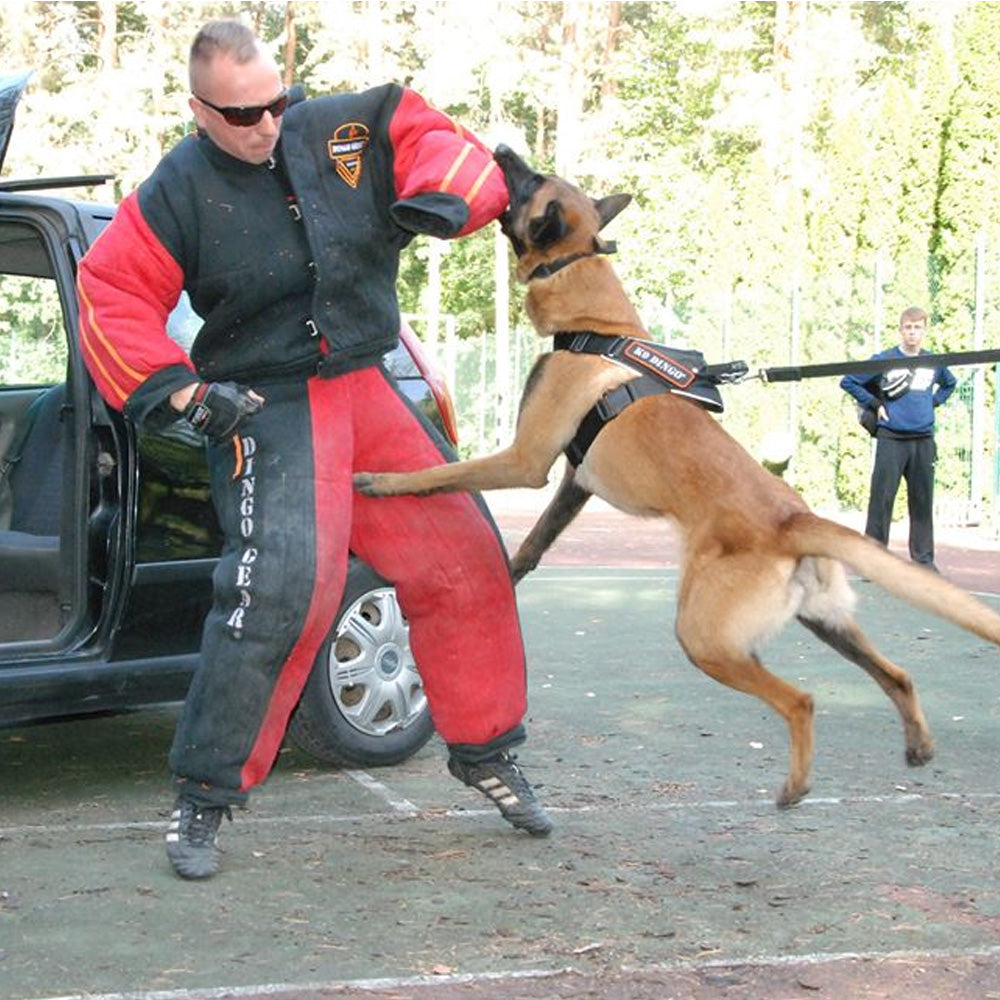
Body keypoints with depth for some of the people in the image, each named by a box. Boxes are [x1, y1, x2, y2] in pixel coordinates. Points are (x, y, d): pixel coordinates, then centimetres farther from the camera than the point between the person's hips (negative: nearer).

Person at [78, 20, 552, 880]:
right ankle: (204, 799, -5)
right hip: (264, 410, -5)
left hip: (369, 390, 5)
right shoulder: (179, 192, -7)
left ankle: (485, 751, 26)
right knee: (279, 588, -21)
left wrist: (433, 201, -19)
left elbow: (434, 136, 3)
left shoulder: (342, 130, 0)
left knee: (464, 558, 6)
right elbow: (111, 296, -7)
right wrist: (180, 390, -18)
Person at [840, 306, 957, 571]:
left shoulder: (934, 362, 11)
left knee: (923, 501, 6)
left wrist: (933, 402, 15)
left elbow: (949, 384, 31)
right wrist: (875, 404, -1)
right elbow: (848, 382, 3)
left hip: (923, 440, 3)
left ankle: (924, 558, 14)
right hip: (891, 439, -3)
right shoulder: (885, 360, -1)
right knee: (882, 499, -4)